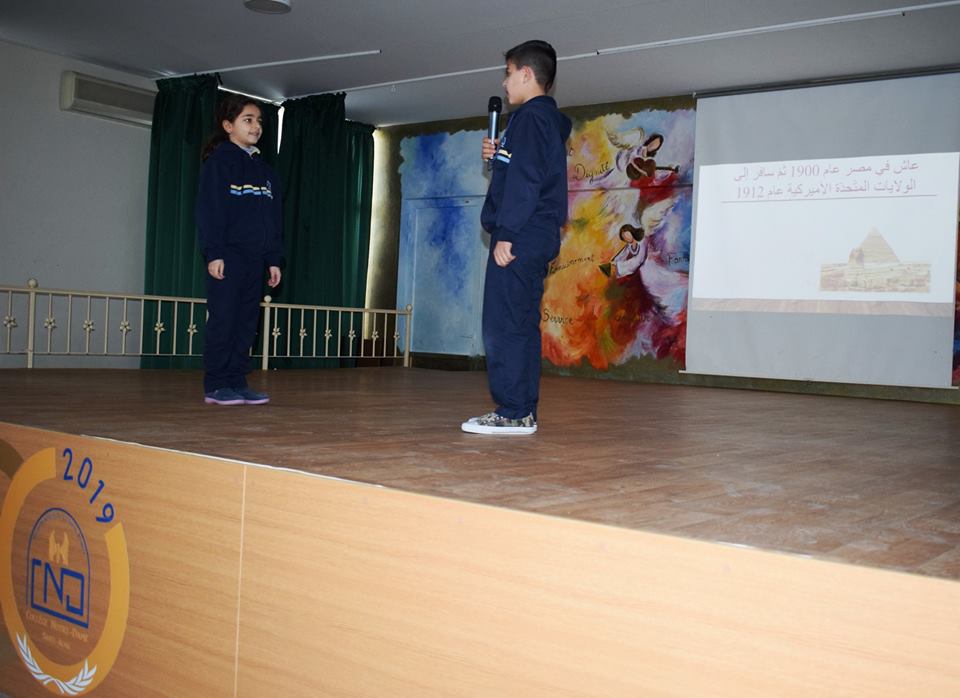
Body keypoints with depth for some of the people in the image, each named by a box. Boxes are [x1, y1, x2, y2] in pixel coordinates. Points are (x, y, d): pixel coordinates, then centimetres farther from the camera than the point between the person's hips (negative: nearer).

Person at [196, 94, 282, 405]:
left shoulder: (265, 170, 18)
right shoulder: (219, 160, -2)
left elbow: (274, 218, 19)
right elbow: (209, 210, -9)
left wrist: (274, 259, 13)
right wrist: (214, 252, -16)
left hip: (255, 258, 7)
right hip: (227, 256, -6)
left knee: (247, 322, 6)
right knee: (223, 321, -5)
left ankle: (237, 382, 12)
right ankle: (216, 386, 1)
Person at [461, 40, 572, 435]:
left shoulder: (531, 115, -8)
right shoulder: (548, 119, 23)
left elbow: (525, 181, -18)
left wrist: (506, 234, -20)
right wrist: (497, 157, 11)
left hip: (519, 238, -10)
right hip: (537, 239, 10)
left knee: (503, 326, -10)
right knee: (521, 325, 9)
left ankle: (511, 413, -10)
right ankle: (523, 413, 12)